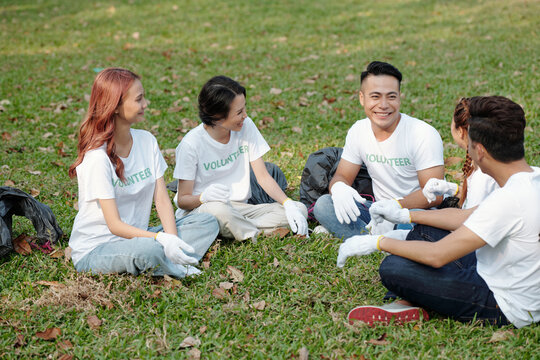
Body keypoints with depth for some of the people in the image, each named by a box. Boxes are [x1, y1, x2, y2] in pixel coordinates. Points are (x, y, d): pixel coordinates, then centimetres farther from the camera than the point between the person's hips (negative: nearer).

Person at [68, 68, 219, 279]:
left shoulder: (147, 141, 2)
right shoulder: (97, 157, -19)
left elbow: (162, 199, -1)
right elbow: (115, 225, -21)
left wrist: (172, 238, -18)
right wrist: (162, 239, -33)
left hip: (136, 236, 7)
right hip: (94, 251, -7)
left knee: (207, 223, -5)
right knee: (150, 249, -37)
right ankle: (176, 268, -8)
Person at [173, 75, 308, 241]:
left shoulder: (246, 126, -2)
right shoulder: (191, 144, -15)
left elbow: (263, 177, 2)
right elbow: (182, 200, -10)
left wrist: (288, 204, -15)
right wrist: (204, 197, -34)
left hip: (240, 208, 5)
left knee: (300, 209, -15)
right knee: (217, 209, -41)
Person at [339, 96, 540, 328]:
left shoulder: (509, 200, -30)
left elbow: (437, 256, -26)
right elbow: (467, 217, 12)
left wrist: (380, 242, -12)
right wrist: (405, 214, 16)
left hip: (504, 308, -10)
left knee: (392, 268, -19)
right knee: (421, 232, 16)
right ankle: (411, 303, 4)